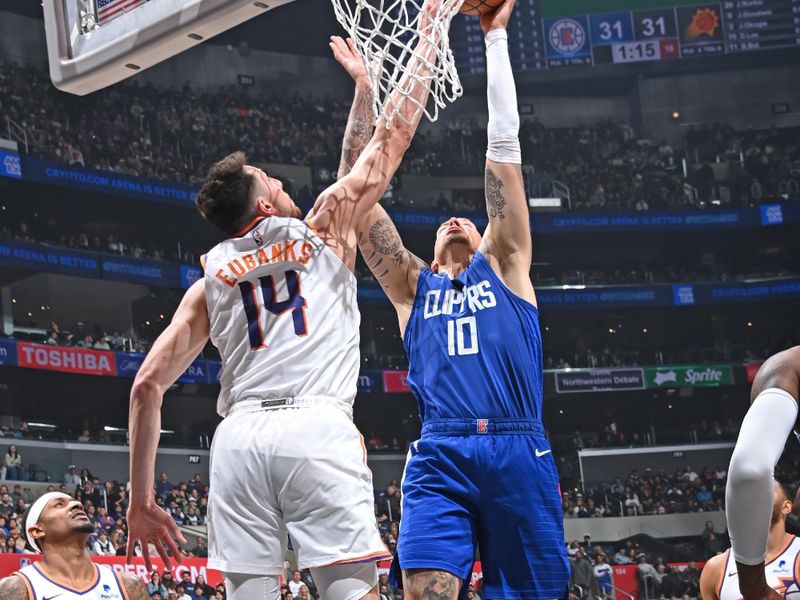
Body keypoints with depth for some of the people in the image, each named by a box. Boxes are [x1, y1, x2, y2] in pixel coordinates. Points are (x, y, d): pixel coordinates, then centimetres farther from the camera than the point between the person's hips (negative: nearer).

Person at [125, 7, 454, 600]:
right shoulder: (324, 227, 17)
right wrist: (428, 37, 33)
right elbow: (391, 140, 23)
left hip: (239, 436, 3)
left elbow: (147, 386, 15)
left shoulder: (210, 280, 24)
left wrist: (141, 500, 17)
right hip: (318, 428, -3)